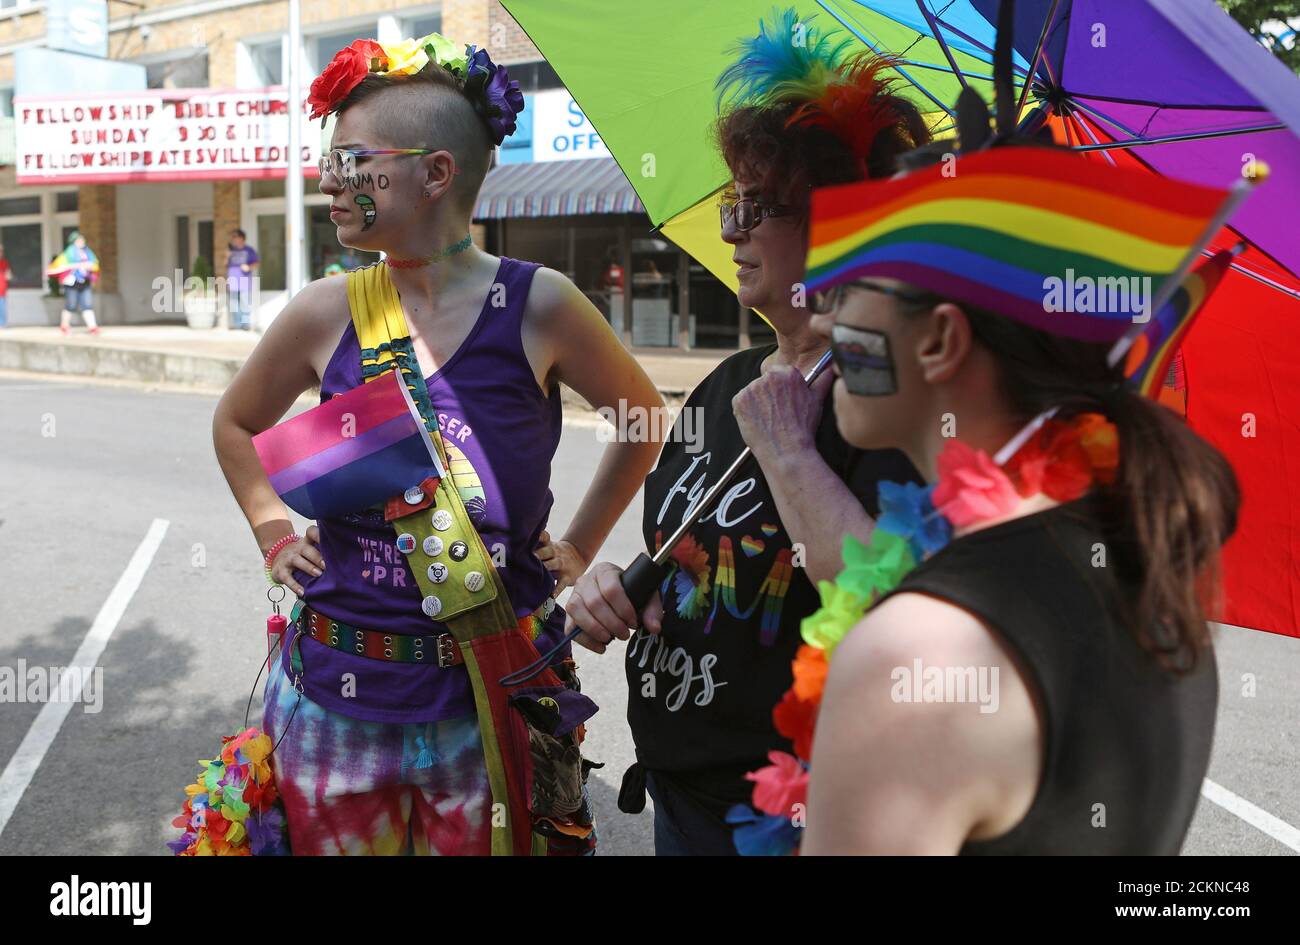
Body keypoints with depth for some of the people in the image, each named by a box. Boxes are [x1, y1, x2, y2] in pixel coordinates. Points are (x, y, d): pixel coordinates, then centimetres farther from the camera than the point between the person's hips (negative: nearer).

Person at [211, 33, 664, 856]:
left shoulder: (537, 306, -10)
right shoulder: (326, 313, -2)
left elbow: (645, 415, 6)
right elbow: (236, 424, 17)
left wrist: (578, 548, 4)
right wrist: (275, 535, 9)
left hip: (491, 691, -2)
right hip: (341, 686, 2)